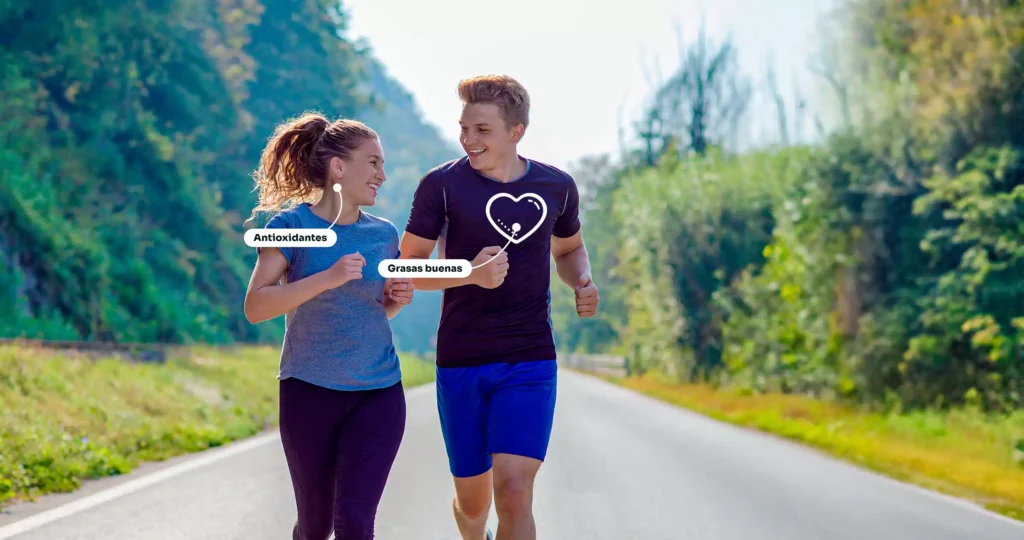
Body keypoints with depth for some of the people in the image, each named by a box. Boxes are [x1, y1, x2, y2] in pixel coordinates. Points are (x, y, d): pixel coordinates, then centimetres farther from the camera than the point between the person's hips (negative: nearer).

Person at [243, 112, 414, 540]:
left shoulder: (383, 234, 7)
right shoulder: (292, 225, -6)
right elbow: (255, 307, -15)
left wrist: (396, 299, -2)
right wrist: (328, 278, -23)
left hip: (378, 393, 2)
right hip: (309, 391, -2)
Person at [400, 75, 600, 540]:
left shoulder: (557, 187, 3)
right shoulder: (442, 185, -5)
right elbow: (409, 266, -2)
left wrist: (582, 282, -1)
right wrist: (472, 274, -20)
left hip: (530, 363, 0)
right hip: (461, 363, 0)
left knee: (514, 492, -17)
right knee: (472, 500, 12)